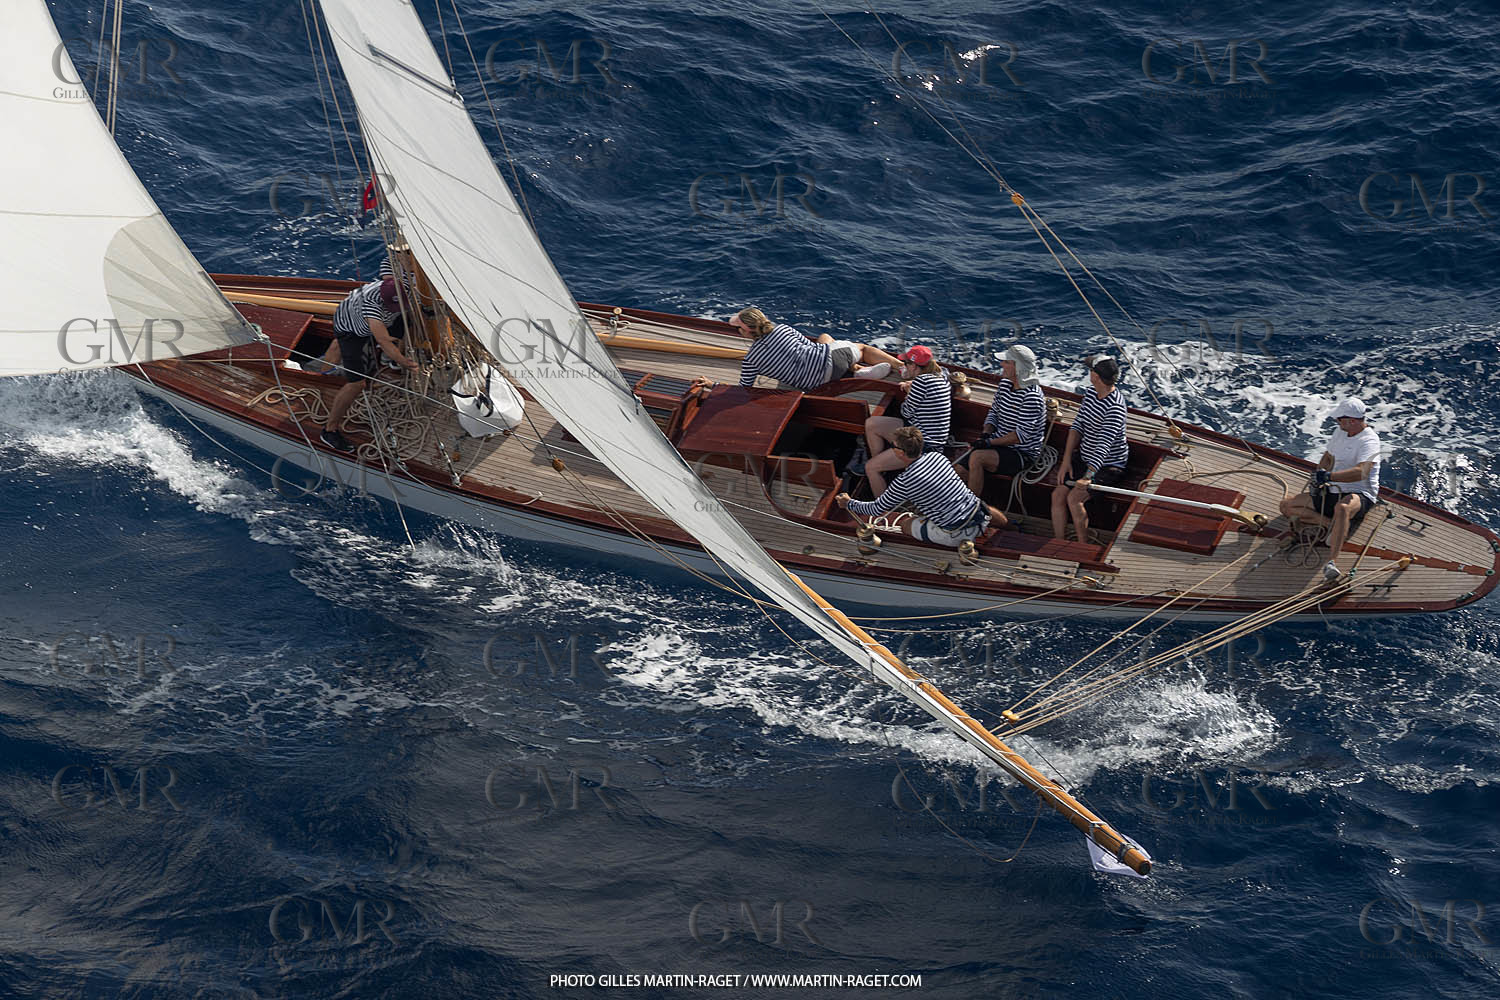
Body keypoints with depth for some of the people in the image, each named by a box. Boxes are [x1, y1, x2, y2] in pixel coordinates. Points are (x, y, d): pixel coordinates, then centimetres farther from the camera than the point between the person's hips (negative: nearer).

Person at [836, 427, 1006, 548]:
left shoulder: (904, 482, -16)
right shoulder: (936, 456, 3)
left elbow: (877, 510, -3)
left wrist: (848, 503, 14)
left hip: (956, 534, -6)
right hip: (978, 514, 6)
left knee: (906, 526, 13)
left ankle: (961, 543, 1)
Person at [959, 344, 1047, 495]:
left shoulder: (1032, 396, -19)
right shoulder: (1004, 384, 7)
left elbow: (1022, 435, -22)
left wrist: (990, 442, -21)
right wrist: (985, 434, -2)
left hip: (1022, 454, -8)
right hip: (998, 444, 8)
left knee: (976, 457, -31)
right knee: (959, 470, -9)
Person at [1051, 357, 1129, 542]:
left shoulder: (1115, 407, -26)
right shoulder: (1091, 392, 0)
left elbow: (1104, 446, -35)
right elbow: (1077, 425, 5)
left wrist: (1088, 476, -46)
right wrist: (1066, 460, -4)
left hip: (1109, 466, -8)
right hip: (1084, 458, 8)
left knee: (1074, 498, -25)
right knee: (1058, 495, -10)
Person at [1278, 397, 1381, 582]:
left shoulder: (1369, 440, -14)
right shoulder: (1340, 433, 12)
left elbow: (1361, 472, -30)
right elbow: (1327, 457, 26)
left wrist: (1329, 476, -37)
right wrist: (1318, 480, 6)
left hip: (1360, 495, -9)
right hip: (1333, 492, 9)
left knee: (1342, 508, -46)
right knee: (1286, 505, -1)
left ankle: (1332, 562, -57)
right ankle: (1332, 523, -17)